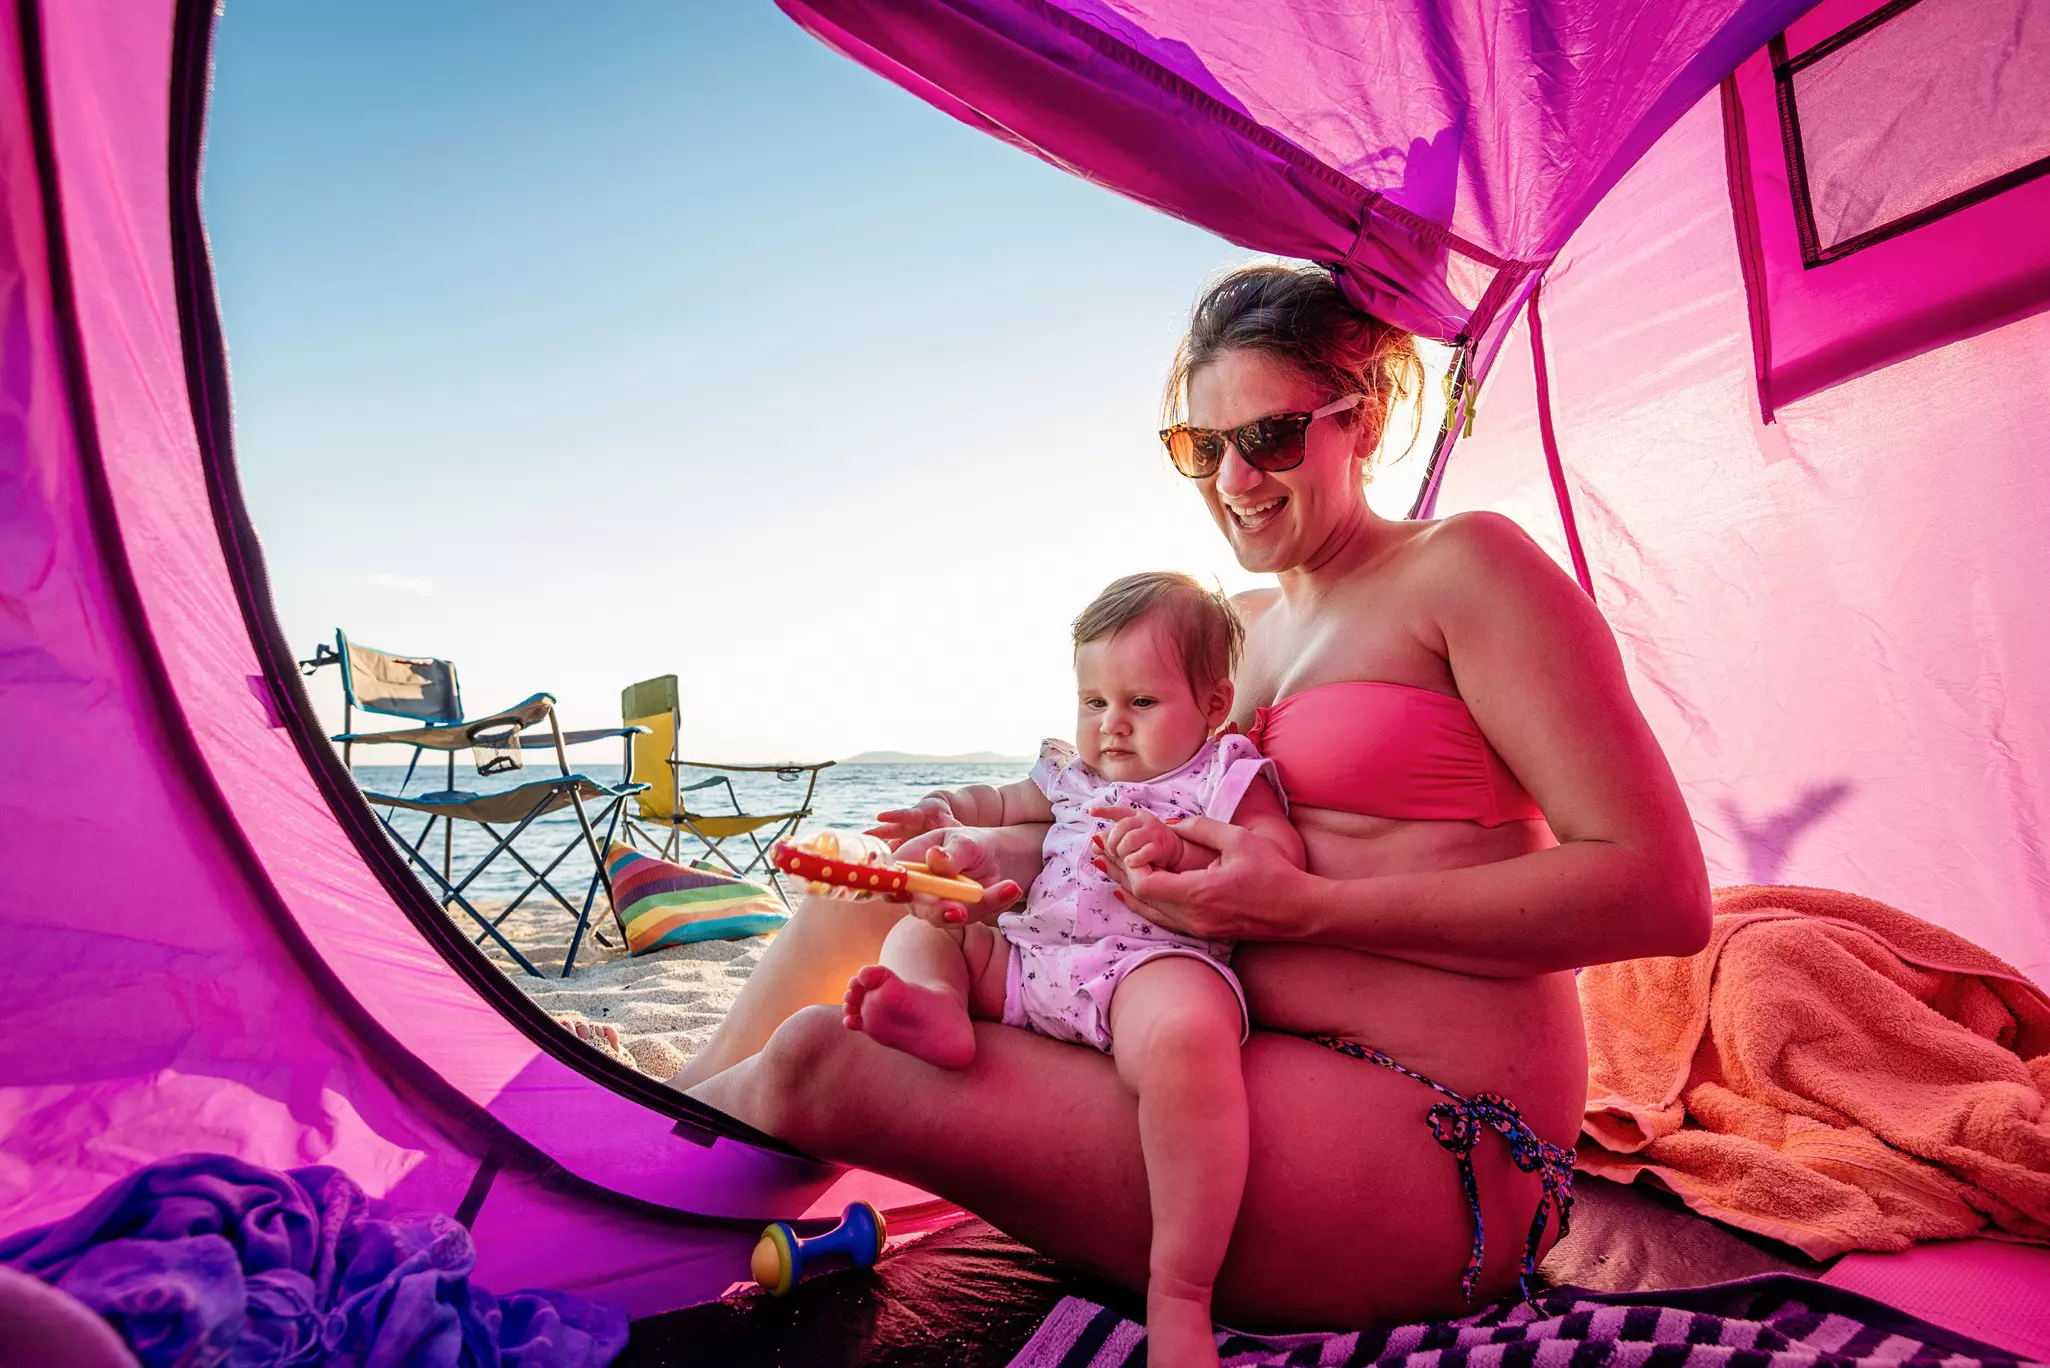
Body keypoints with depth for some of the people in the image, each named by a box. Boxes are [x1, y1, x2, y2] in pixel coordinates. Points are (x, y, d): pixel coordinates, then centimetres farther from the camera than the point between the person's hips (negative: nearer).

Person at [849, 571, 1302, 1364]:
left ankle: (1178, 1295, -30)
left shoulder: (1226, 776, 7)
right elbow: (1005, 803, 42)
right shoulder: (1073, 773, 25)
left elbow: (1279, 865, -9)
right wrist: (941, 813, 22)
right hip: (1027, 957, 8)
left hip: (1153, 965, -7)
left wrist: (1179, 847, -25)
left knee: (1185, 1033, -40)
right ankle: (938, 1008, -30)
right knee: (921, 931, 8)